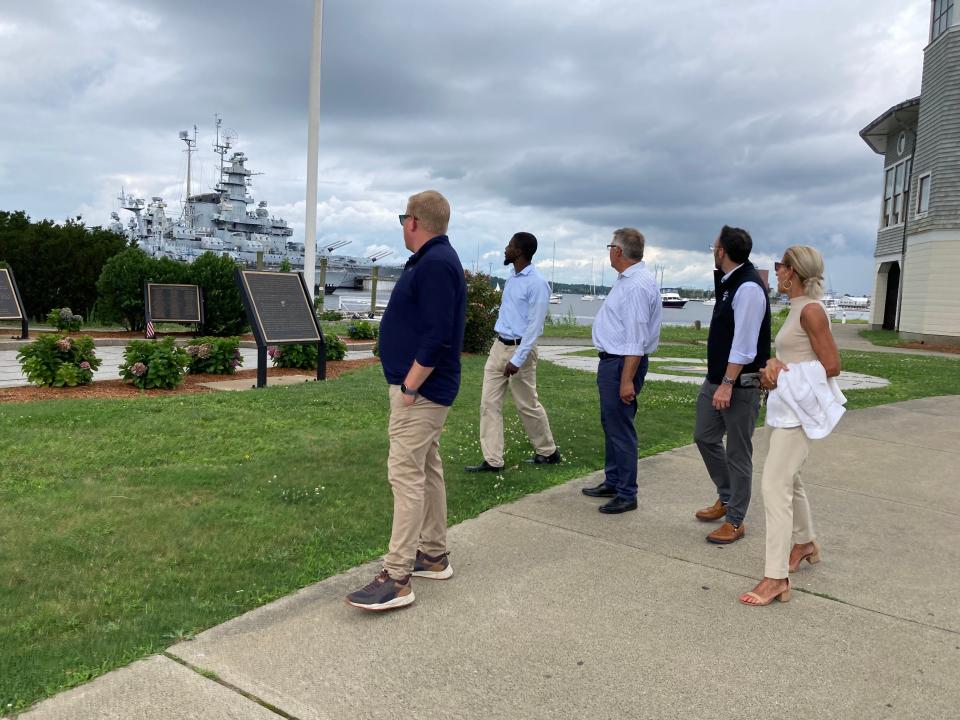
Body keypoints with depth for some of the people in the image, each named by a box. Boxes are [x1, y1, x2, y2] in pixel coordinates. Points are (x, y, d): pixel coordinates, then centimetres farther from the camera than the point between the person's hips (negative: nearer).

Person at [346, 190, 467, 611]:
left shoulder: (435, 263, -18)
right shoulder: (435, 259, 15)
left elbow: (437, 336, -26)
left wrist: (409, 387, -21)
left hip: (420, 389, -11)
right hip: (424, 387, 11)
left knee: (406, 475, -8)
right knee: (427, 470, 16)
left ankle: (396, 579, -2)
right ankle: (433, 555, 27)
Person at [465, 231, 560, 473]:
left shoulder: (537, 284, -16)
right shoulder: (512, 278, 10)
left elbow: (534, 326, -18)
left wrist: (517, 360, -22)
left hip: (519, 349, -8)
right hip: (499, 346, 8)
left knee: (528, 405, 6)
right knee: (489, 403, 2)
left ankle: (548, 452, 26)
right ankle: (493, 460, 6)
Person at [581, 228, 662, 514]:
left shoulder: (637, 285, -21)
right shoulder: (626, 279, 11)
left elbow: (636, 339, -24)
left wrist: (627, 380, -25)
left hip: (623, 362, -11)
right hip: (611, 360, 11)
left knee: (620, 428, -4)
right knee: (610, 423, 19)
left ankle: (626, 495, 7)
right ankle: (612, 482, 33)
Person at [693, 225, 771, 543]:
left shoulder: (749, 288, -20)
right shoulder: (729, 281, 10)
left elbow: (744, 344, -24)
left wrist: (728, 383, -24)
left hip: (740, 383, -10)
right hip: (716, 378, 10)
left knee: (737, 453, 1)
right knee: (705, 437, 17)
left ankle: (735, 521, 14)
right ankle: (726, 498, 35)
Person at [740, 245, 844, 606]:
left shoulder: (811, 310, -14)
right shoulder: (797, 309, 14)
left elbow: (832, 365, -14)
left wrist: (785, 377, -10)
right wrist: (772, 366, -8)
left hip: (800, 408, -10)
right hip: (786, 405, 10)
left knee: (775, 484, -12)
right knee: (787, 478, 22)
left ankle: (776, 579, -8)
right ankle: (805, 543, 43)